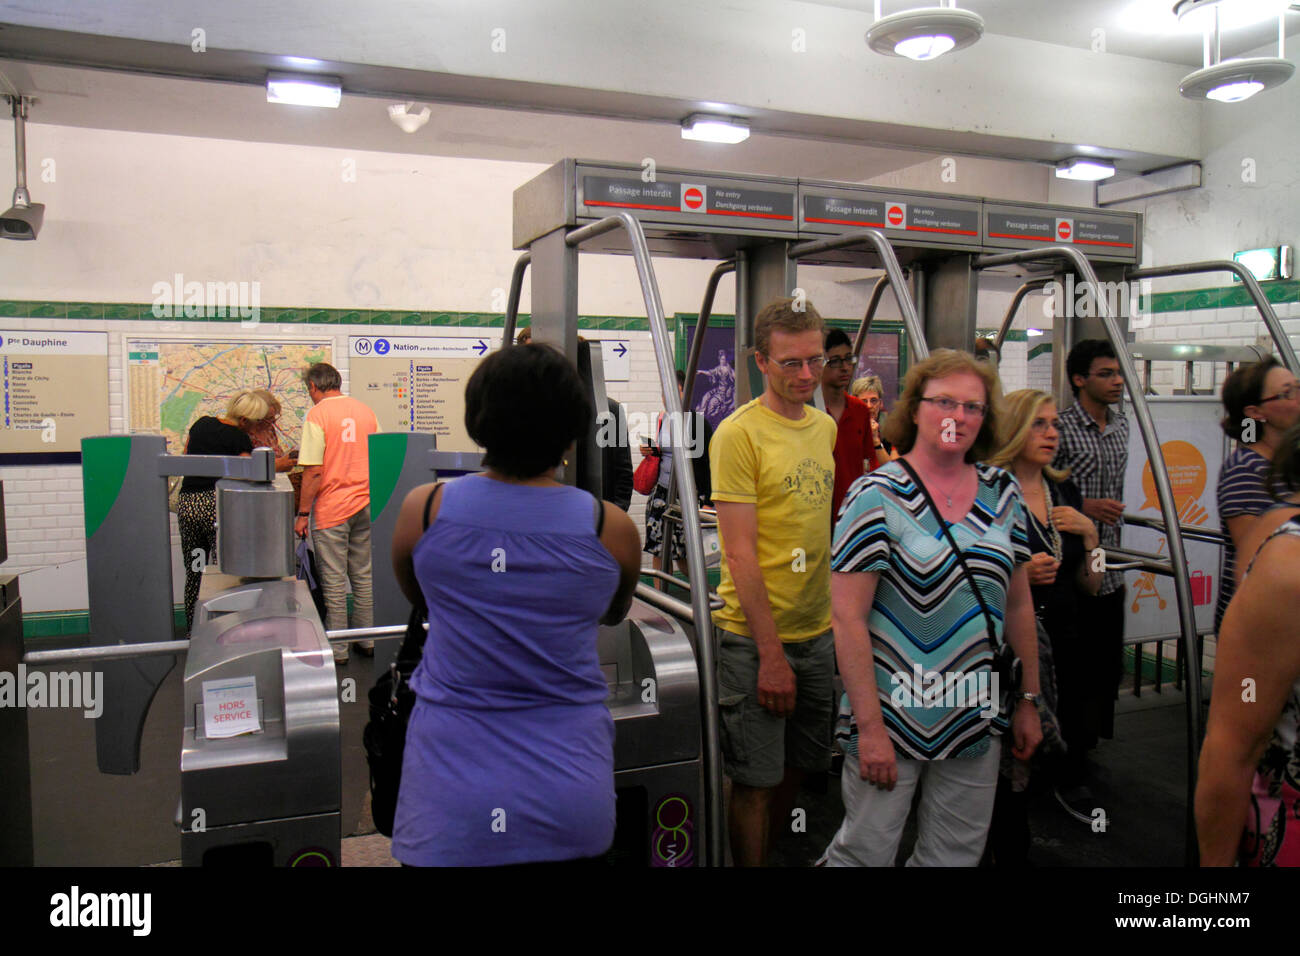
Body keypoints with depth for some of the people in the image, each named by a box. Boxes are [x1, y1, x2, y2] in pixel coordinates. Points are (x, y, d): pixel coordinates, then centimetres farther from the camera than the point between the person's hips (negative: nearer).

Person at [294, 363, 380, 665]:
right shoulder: (366, 411, 8)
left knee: (334, 581, 2)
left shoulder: (318, 414, -9)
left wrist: (303, 513, -8)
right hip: (365, 504, 6)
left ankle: (337, 649, 8)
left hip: (331, 508, -5)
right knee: (364, 577, 14)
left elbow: (314, 471, -14)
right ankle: (367, 640, 21)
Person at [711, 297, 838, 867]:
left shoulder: (825, 426, 9)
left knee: (799, 766, 19)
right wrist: (771, 653, -18)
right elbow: (740, 553, -17)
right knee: (756, 781, 4)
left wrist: (838, 618, 14)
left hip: (818, 631, 7)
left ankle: (766, 851, 39)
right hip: (755, 637, -7)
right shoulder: (739, 434, -14)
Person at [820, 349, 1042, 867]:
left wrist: (1028, 699, 14)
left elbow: (1018, 604, 14)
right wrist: (870, 727, -16)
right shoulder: (876, 496, -11)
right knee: (865, 851, 4)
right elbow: (849, 619, -14)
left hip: (977, 721, 5)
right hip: (892, 720, -5)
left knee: (957, 854, 15)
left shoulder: (1003, 493, 6)